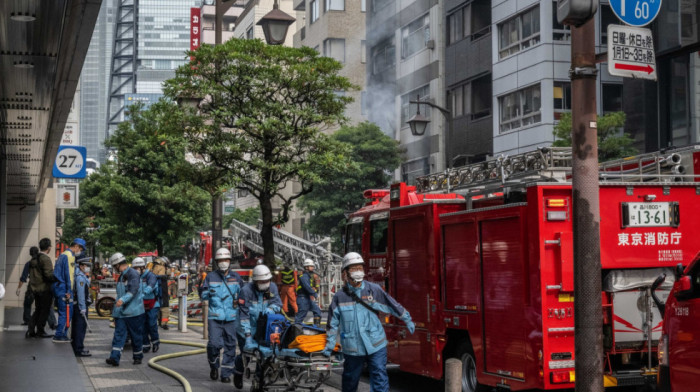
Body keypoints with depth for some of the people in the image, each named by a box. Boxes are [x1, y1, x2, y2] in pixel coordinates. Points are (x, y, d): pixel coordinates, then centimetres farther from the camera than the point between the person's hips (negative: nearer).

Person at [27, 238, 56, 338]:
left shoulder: (34, 259, 11)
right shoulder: (45, 259, -16)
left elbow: (31, 274, 15)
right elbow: (49, 275, -22)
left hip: (36, 288, 8)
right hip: (45, 289, -8)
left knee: (38, 309, 16)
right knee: (45, 310, 2)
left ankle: (31, 330, 12)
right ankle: (40, 331, 5)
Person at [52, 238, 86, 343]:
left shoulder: (63, 254, 20)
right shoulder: (69, 256, -11)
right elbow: (68, 274, -17)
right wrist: (69, 291, -18)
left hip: (58, 287, 10)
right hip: (63, 288, -10)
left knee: (63, 312, 14)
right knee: (66, 312, -7)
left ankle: (61, 335, 17)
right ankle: (59, 336, -7)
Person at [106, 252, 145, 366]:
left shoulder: (133, 274, -11)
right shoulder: (121, 276, 18)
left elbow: (133, 290, -27)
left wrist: (123, 300, -42)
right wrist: (115, 312, 28)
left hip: (134, 312, -7)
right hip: (121, 312, 7)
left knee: (136, 336, 4)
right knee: (119, 334, -5)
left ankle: (138, 357, 18)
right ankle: (115, 357, -13)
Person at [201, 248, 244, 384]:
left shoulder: (236, 277, 8)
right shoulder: (210, 277, 6)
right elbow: (203, 296, 9)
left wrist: (238, 300, 0)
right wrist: (208, 293, -10)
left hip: (231, 317, 2)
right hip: (215, 316, -2)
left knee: (230, 346, 3)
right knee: (214, 343, -13)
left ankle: (226, 373, 14)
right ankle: (214, 366, 14)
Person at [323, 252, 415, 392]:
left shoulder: (374, 290, -3)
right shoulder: (339, 296, -2)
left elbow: (393, 305, 7)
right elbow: (333, 323, 7)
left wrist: (408, 321, 14)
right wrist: (330, 344, 8)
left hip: (376, 345, -1)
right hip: (352, 348, 1)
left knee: (379, 378, -4)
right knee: (350, 380, 15)